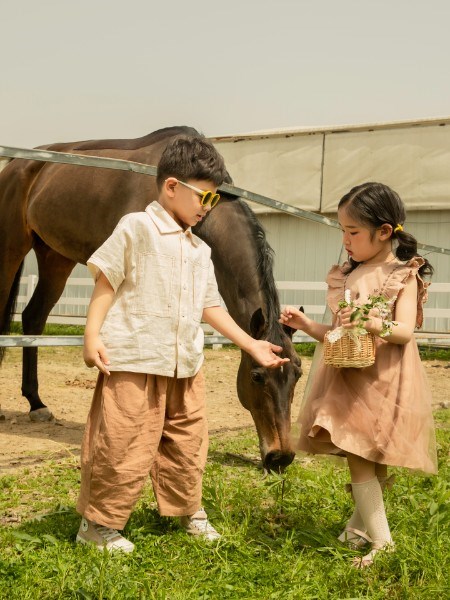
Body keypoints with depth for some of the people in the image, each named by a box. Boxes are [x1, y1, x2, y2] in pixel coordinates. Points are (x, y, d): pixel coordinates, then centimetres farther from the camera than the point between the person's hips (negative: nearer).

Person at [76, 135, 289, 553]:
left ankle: (188, 511, 35)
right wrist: (92, 335, -17)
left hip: (185, 366, 7)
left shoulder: (200, 250, 15)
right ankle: (98, 522, 14)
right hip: (134, 361, -7)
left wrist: (251, 345, 18)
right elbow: (106, 283, -7)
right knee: (124, 446, -3)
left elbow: (210, 306, 19)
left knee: (188, 443, 16)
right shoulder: (136, 228, -6)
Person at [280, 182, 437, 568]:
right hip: (349, 378, 6)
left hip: (383, 380, -6)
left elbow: (406, 331, -15)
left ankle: (360, 527, 8)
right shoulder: (348, 275, 13)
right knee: (358, 456, 2)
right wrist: (306, 325, 5)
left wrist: (375, 324, -33)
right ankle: (380, 542, 10)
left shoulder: (403, 274, -4)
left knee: (370, 457, -5)